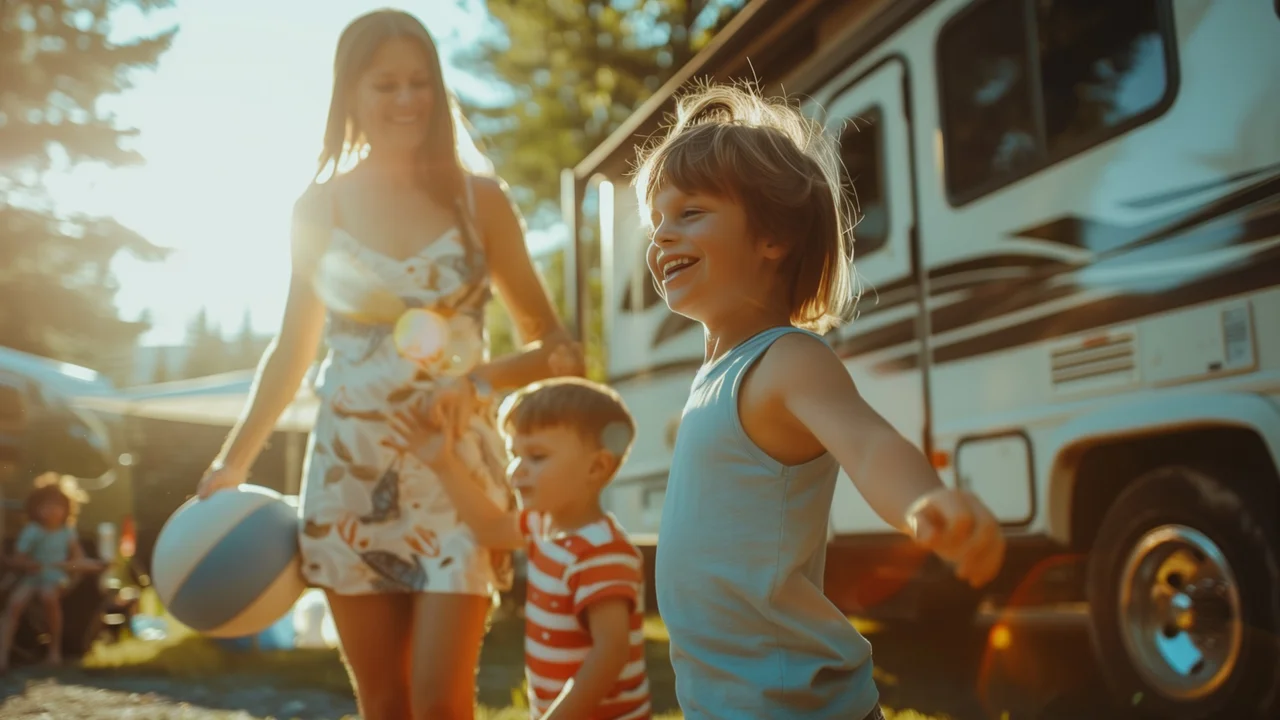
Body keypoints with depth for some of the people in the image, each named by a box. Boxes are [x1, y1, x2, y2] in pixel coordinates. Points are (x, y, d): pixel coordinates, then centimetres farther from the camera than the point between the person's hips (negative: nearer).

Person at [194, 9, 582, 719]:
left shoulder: (478, 199, 0)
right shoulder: (320, 207, 5)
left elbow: (550, 341, 3)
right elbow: (292, 348, 14)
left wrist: (479, 380, -16)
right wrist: (233, 461, 8)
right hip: (349, 472, 2)